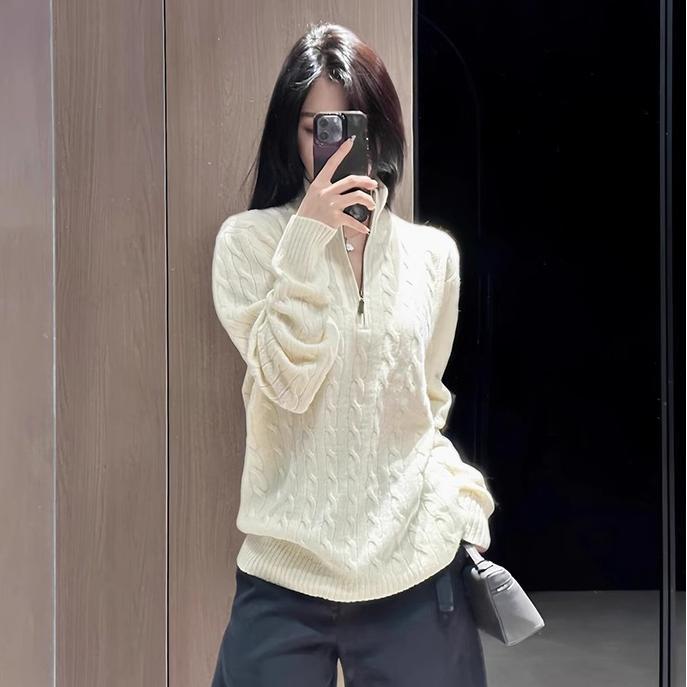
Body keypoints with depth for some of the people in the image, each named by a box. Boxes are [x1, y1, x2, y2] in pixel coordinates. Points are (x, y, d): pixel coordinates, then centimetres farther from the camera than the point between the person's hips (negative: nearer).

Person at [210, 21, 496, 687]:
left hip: (418, 566, 2)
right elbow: (287, 383, -13)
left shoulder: (432, 252, 6)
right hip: (286, 569, -2)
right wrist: (310, 239, -17)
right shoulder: (249, 240, -2)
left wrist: (463, 495, 5)